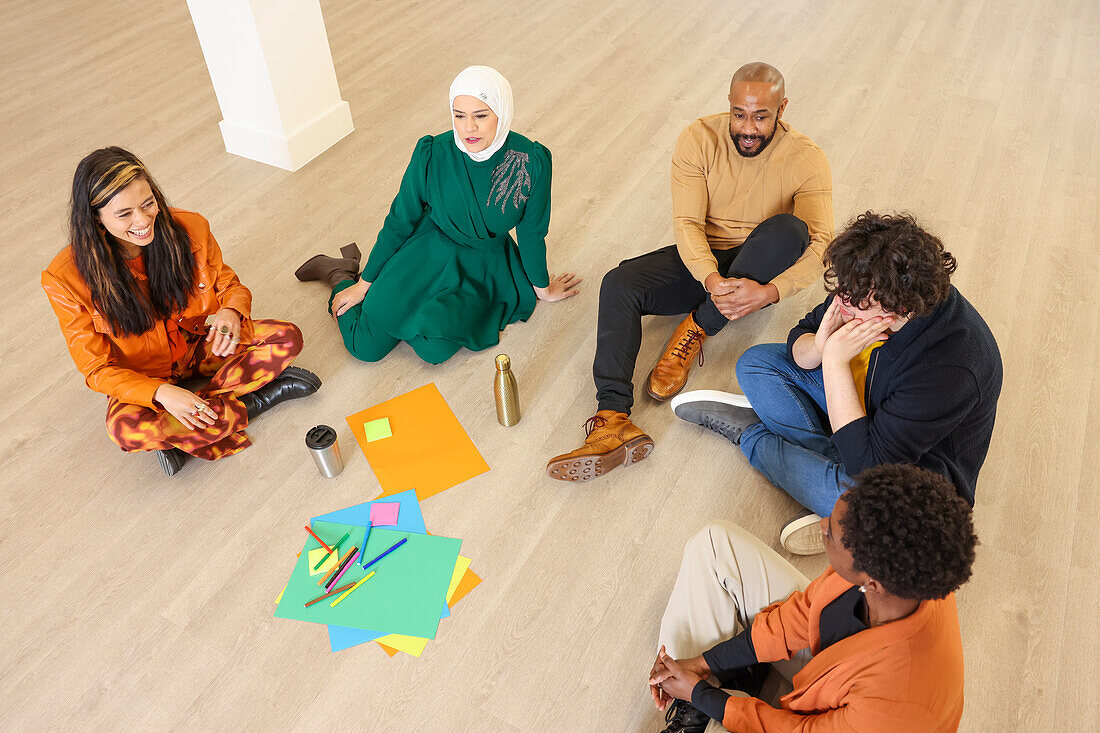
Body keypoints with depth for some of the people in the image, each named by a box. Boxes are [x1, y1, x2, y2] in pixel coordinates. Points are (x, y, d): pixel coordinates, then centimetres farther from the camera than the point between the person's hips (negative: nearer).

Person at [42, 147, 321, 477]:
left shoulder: (189, 229, -17)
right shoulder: (65, 279, -22)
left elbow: (229, 285, 0)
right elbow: (97, 369, -16)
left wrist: (232, 311, -27)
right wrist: (161, 393, -34)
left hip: (201, 346, 3)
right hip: (142, 377, -2)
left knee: (288, 338, -21)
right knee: (125, 429, -37)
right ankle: (261, 398, -18)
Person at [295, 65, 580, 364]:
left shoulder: (531, 161, -21)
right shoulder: (433, 154, -19)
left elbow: (531, 233, -5)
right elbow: (399, 221, -8)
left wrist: (541, 287, 10)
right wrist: (364, 284, -1)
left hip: (486, 265, 1)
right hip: (430, 250, 0)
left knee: (434, 349, -22)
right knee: (366, 346, -8)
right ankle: (340, 273, 22)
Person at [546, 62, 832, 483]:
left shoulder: (806, 160, -12)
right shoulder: (700, 139, -9)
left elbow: (820, 246, -20)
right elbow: (687, 222, -17)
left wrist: (767, 293, -38)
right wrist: (712, 280, -36)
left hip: (762, 271, -1)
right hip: (703, 259, 1)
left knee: (790, 228, -34)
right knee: (619, 285, -24)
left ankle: (695, 331, -21)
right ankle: (613, 421, -41)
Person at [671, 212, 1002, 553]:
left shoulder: (949, 367, -39)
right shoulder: (863, 291, -19)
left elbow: (867, 464, -36)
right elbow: (800, 337, -3)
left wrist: (835, 361, -37)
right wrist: (818, 347, -29)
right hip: (860, 402, 7)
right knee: (756, 362, 0)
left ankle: (750, 432, -7)